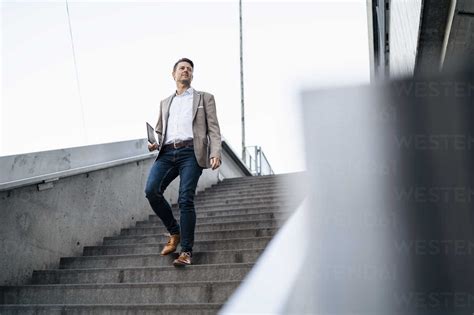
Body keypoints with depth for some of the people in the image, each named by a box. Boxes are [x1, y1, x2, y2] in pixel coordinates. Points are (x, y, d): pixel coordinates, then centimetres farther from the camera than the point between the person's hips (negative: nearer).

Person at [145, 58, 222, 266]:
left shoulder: (204, 98, 18)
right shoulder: (165, 103, 28)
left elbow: (213, 128, 7)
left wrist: (215, 153, -10)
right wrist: (154, 144, 5)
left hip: (190, 152, -3)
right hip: (167, 152, 4)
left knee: (185, 200, -14)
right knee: (151, 190, -18)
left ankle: (186, 251, -7)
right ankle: (174, 232, 3)